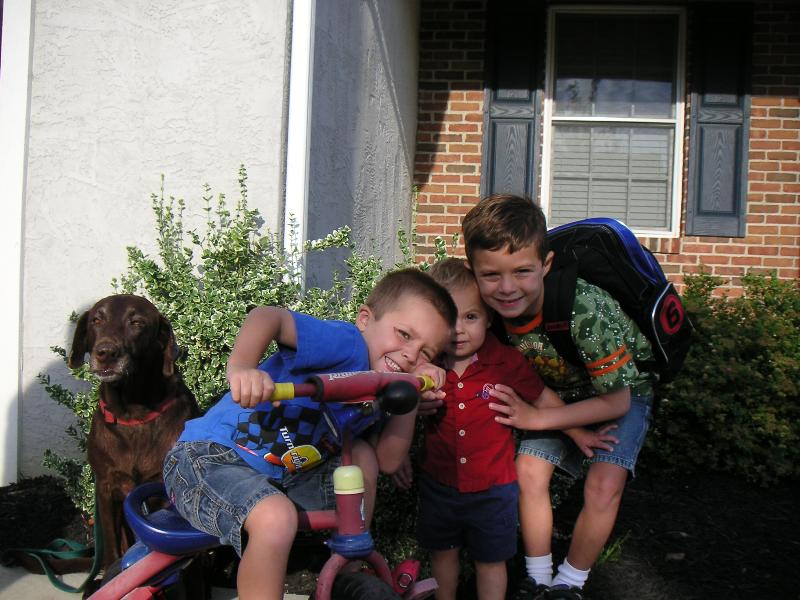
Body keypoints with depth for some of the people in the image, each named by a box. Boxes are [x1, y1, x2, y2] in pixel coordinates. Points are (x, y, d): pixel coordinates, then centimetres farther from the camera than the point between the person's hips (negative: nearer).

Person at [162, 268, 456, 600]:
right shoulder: (347, 343, -19)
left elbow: (386, 460, 3)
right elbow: (267, 316, -34)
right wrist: (241, 367, -53)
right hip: (207, 457, -9)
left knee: (362, 455, 3)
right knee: (276, 518, -35)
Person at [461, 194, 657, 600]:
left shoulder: (585, 310, -39)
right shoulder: (491, 310, -25)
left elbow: (616, 400, -28)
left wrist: (535, 417, -29)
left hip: (622, 392, -4)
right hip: (559, 392, 4)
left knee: (603, 486, -19)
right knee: (529, 470, -11)